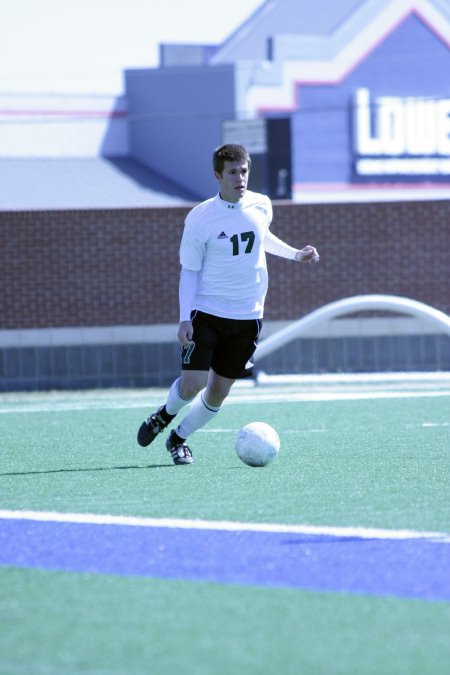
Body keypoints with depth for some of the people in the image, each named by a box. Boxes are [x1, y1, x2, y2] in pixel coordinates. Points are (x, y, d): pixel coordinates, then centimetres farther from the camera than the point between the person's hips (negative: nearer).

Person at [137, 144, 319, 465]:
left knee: (218, 393, 4)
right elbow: (189, 270, -6)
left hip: (247, 317, 4)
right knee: (192, 383, -13)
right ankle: (166, 414, 22)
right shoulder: (200, 218, -12)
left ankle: (179, 438, 27)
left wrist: (294, 253, 16)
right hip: (206, 312, -4)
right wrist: (184, 318, -13)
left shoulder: (261, 206, 0)